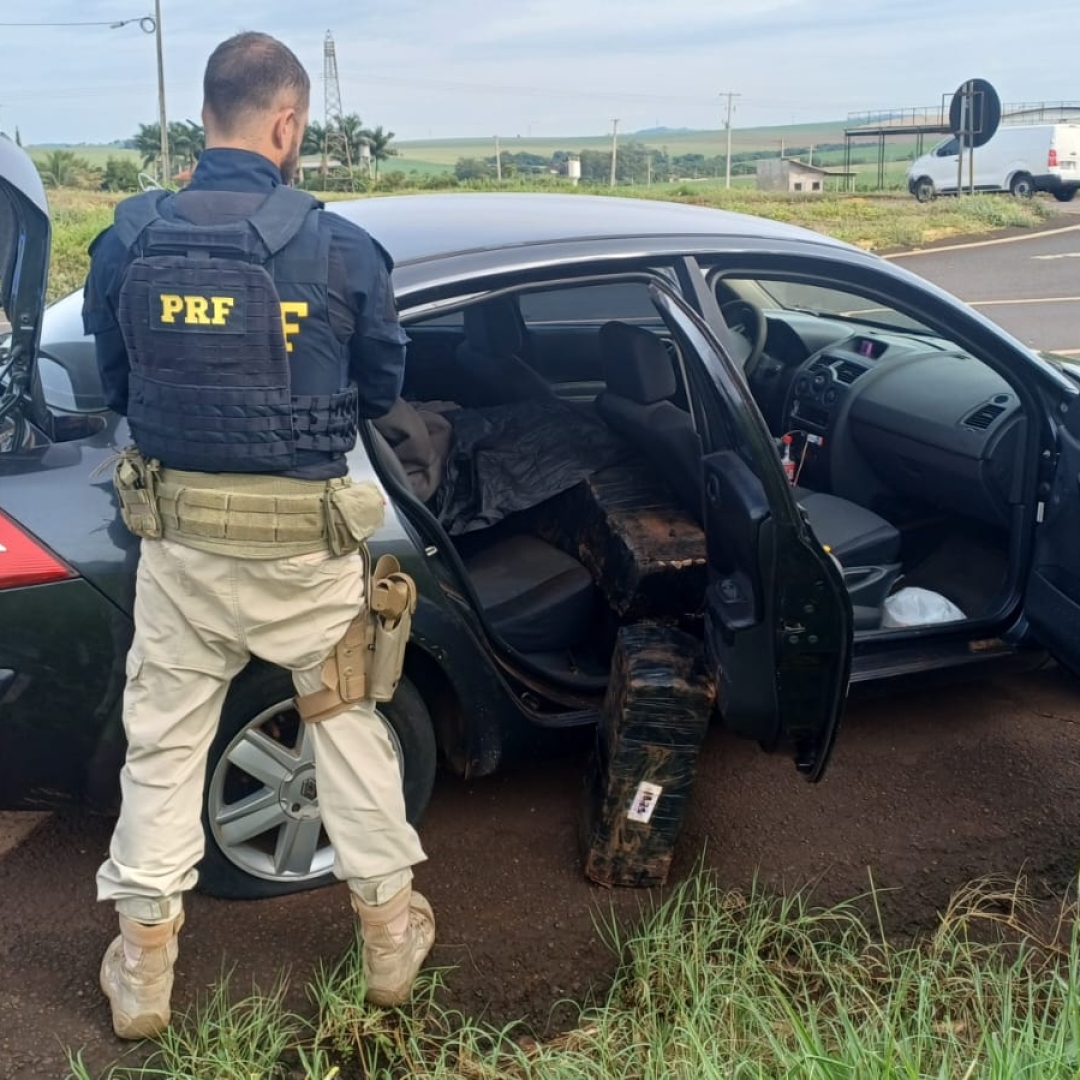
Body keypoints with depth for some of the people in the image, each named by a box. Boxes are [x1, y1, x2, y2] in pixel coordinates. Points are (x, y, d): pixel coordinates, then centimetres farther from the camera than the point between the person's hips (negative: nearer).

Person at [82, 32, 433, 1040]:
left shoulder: (127, 241, -6)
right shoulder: (341, 250, -12)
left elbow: (116, 387, 6)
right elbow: (381, 390, 1)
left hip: (176, 532, 2)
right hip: (303, 537, -1)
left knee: (163, 741, 14)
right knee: (348, 725, 16)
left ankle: (142, 966, 23)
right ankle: (389, 931, 29)